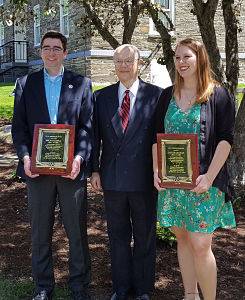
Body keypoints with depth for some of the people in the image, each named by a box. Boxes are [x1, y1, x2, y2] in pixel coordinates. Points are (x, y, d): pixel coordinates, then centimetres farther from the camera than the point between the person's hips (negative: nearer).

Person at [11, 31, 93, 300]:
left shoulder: (81, 84, 5)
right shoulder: (25, 84, 9)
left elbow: (87, 126, 0)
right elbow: (18, 126, 5)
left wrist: (80, 157, -14)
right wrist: (25, 156, -10)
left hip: (71, 168, -1)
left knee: (77, 232, 7)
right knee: (40, 233, 12)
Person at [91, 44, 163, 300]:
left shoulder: (156, 94, -3)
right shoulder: (102, 96, 5)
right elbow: (95, 135, 7)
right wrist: (94, 169, 2)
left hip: (144, 179, -2)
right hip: (112, 178, 3)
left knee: (145, 237, 12)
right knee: (118, 236, 15)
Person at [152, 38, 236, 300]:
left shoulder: (218, 96, -1)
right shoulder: (167, 96, 11)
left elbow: (225, 139, -7)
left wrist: (209, 176, -16)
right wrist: (156, 170, 0)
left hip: (203, 180, -4)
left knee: (200, 245, -6)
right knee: (182, 238, 11)